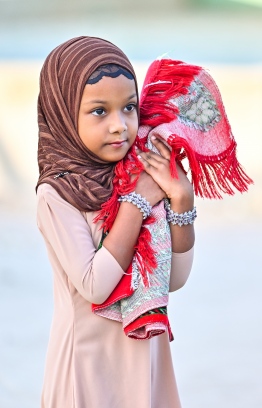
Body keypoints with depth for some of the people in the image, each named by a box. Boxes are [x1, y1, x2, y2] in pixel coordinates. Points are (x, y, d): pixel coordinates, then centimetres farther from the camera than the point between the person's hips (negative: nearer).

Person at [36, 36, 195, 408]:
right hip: (91, 359, -4)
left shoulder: (142, 175, -3)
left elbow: (175, 279, -1)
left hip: (148, 349, 5)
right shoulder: (57, 194, -16)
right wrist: (137, 200, -20)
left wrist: (181, 202, -14)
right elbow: (94, 286, -22)